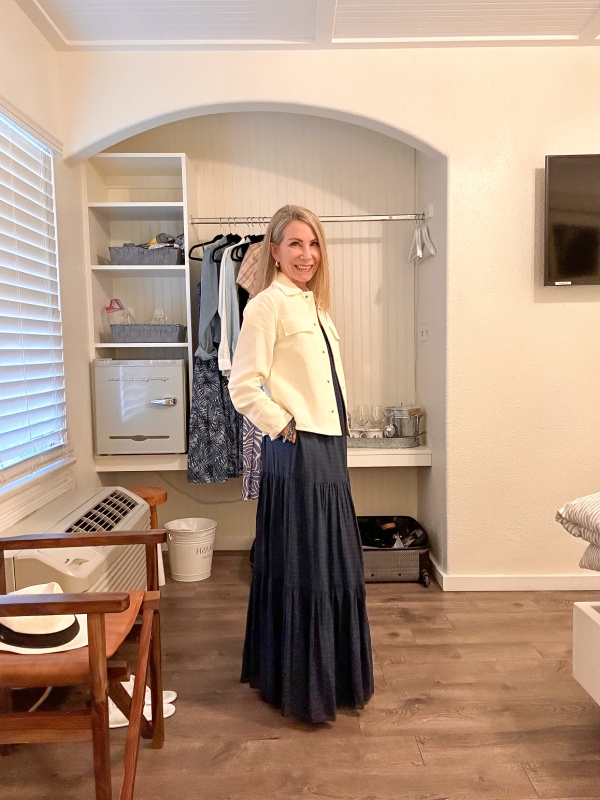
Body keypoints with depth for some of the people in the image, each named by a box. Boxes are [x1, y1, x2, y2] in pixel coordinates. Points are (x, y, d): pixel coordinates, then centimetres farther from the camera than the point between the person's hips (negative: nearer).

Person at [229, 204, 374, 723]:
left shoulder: (315, 306, 16)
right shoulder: (268, 304, -11)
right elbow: (244, 387, -17)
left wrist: (336, 436, 13)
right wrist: (285, 427, -12)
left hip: (329, 447, 9)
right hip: (296, 452, -9)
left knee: (335, 566, 18)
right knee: (300, 568, 3)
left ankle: (331, 675, 37)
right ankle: (298, 686, 23)